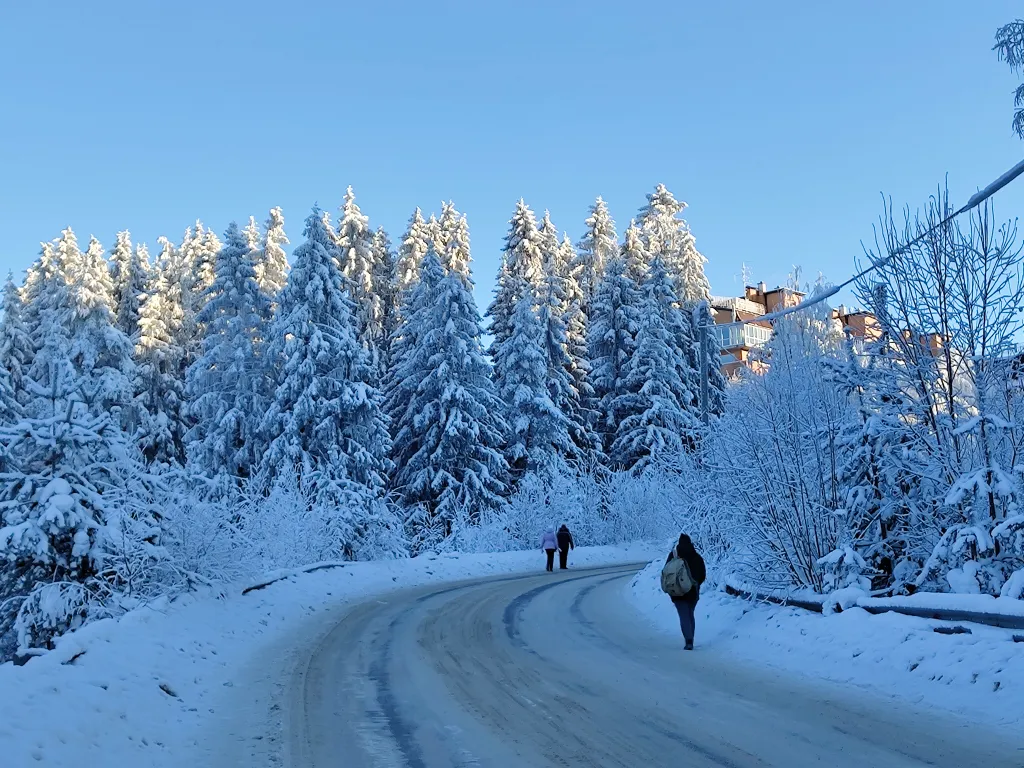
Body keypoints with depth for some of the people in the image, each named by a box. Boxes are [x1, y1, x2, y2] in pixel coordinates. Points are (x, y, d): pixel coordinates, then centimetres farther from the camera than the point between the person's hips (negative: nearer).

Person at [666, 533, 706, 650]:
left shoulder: (673, 555, -8)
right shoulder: (697, 557, 0)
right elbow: (703, 575, 6)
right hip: (693, 592, 3)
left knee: (684, 616, -3)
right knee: (690, 615, 18)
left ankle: (689, 641, -19)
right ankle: (690, 641, 21)